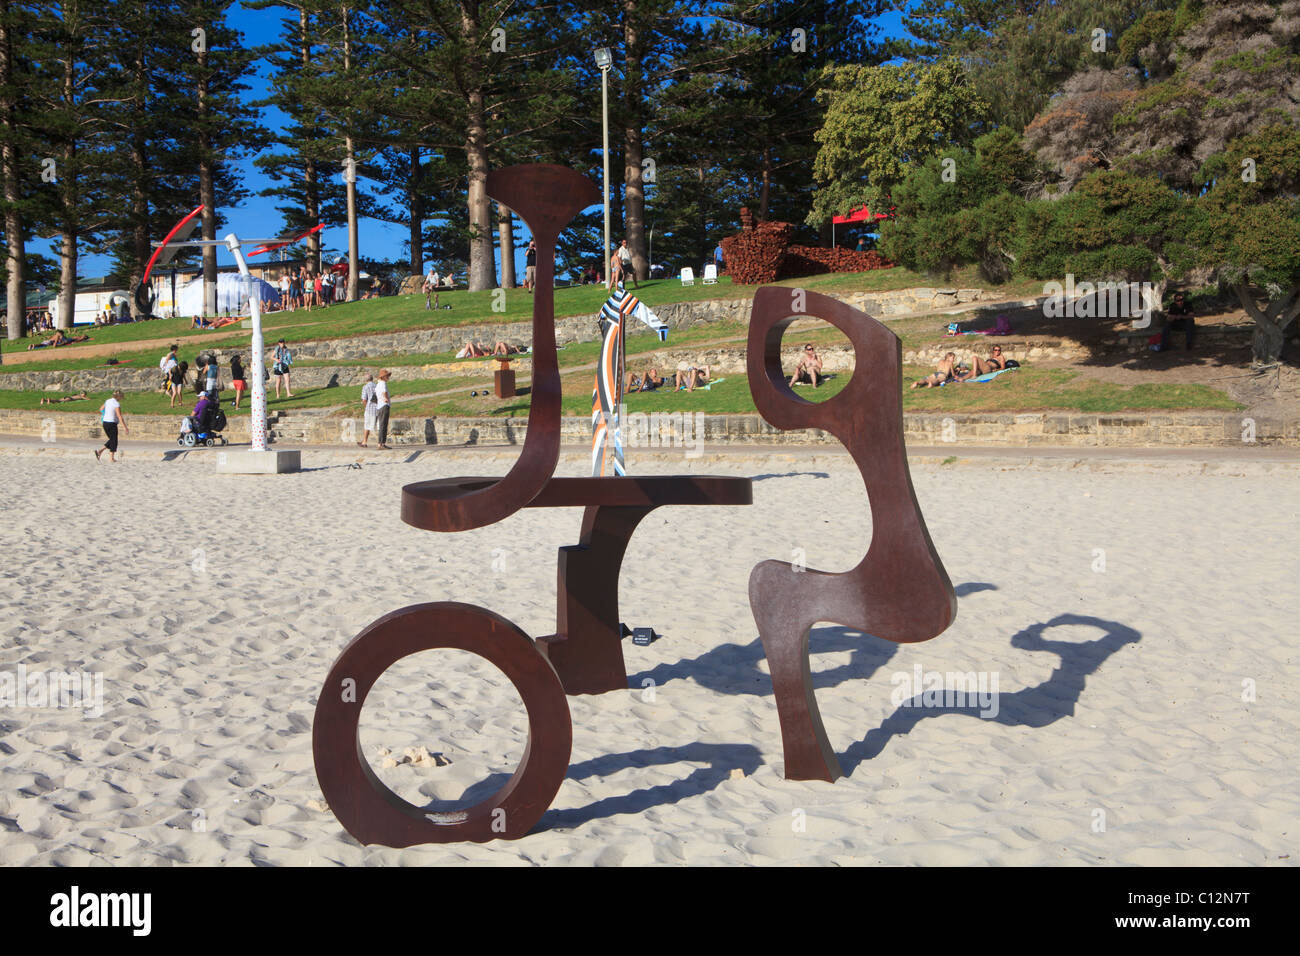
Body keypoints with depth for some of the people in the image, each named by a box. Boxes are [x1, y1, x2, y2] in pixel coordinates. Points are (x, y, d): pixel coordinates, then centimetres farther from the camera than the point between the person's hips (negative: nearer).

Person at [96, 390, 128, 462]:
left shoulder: (108, 401, 8)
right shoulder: (117, 404, -16)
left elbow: (101, 409, 24)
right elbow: (120, 416, -20)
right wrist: (124, 427, -20)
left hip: (105, 423, 8)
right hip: (112, 423, -8)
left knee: (112, 440, 20)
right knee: (114, 441, 3)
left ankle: (99, 451, 9)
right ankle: (111, 458, 4)